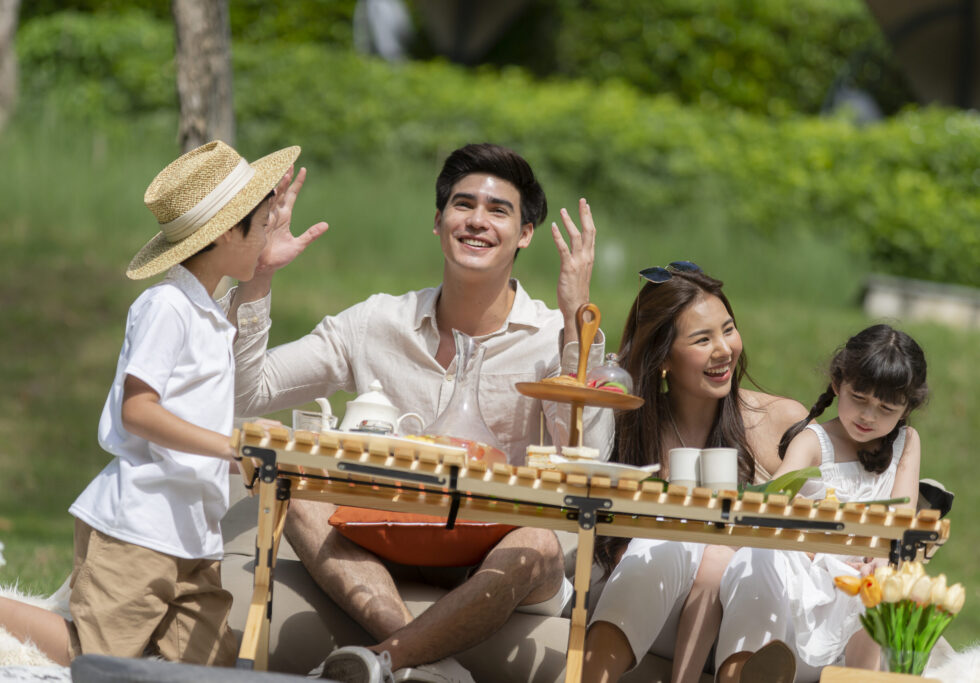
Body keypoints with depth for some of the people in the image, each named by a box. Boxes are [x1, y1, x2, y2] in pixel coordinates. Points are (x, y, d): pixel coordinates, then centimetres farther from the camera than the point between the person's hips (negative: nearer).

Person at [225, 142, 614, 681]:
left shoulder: (552, 338, -3)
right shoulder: (377, 324, 6)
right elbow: (244, 393, 4)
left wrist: (576, 319, -23)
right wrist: (259, 274, -5)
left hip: (492, 566, -3)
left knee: (537, 546, -36)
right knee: (294, 483, -23)